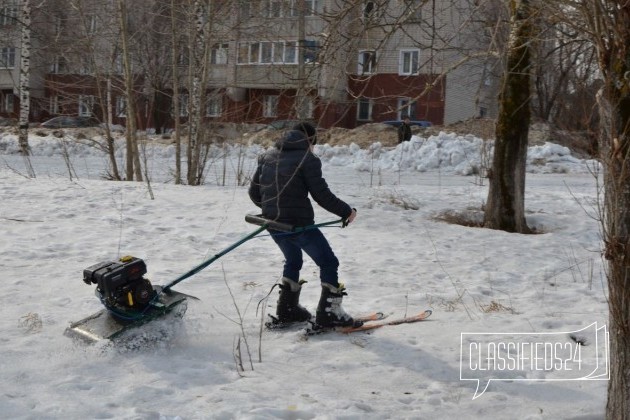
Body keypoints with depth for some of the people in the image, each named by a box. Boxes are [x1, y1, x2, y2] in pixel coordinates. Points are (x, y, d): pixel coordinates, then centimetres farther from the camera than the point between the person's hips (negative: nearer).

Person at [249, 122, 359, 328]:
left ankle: (288, 308, 28)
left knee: (293, 261, 28)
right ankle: (329, 312, 1)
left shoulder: (268, 157, 10)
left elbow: (254, 192, 14)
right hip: (299, 224, -7)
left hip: (273, 224, 7)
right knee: (328, 263, 5)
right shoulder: (308, 159, -10)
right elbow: (322, 195, -13)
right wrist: (346, 212, 0)